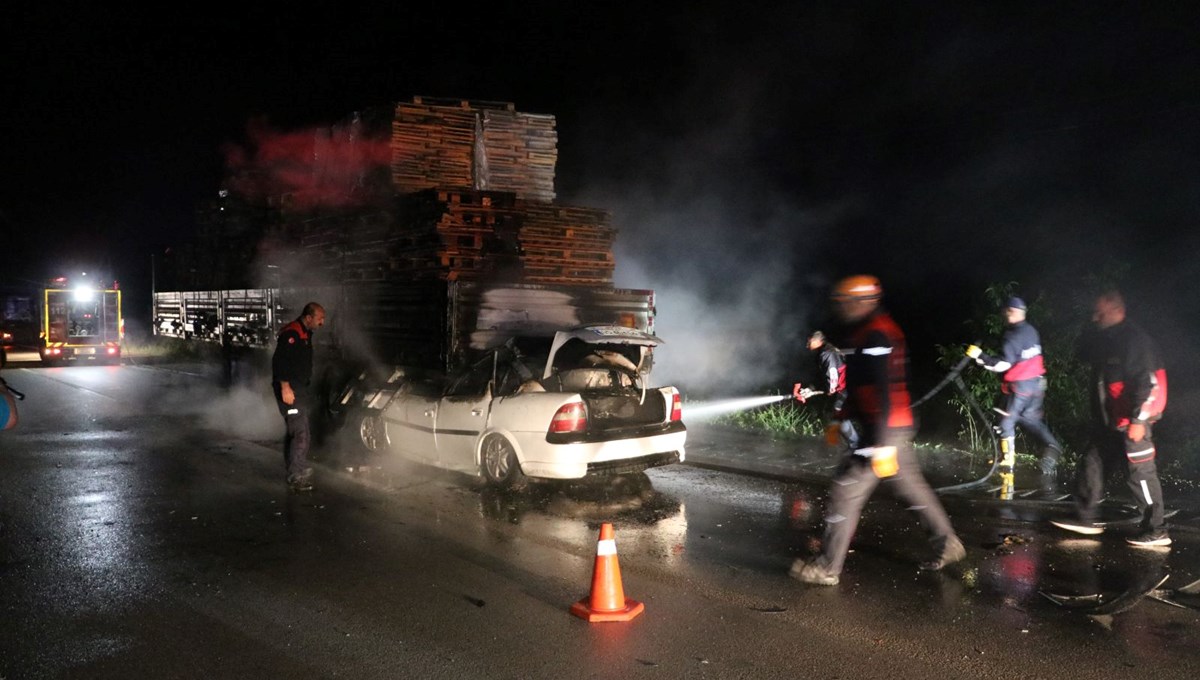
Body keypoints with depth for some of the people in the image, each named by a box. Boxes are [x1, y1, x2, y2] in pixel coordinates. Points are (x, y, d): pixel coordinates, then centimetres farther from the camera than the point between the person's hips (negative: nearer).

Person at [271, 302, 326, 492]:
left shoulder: (306, 334, 15)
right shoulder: (291, 333, -18)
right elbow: (278, 361, -25)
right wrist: (285, 387, -27)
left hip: (299, 388, 11)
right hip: (289, 389, -11)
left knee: (293, 431, 18)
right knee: (301, 434, -13)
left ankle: (293, 472, 28)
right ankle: (297, 477, -11)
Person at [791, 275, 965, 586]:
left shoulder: (874, 335, -18)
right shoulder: (868, 332, 15)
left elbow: (883, 391, -24)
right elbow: (859, 386, 25)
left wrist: (880, 444, -26)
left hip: (883, 431, -10)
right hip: (897, 429, 10)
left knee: (846, 492, -4)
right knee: (911, 487, 20)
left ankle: (827, 568, 3)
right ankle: (947, 545, 32)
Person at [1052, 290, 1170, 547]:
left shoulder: (1134, 340, -16)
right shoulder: (1103, 339, 12)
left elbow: (1147, 382, -21)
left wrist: (1137, 419, -23)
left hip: (1131, 421, -9)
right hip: (1110, 421, 9)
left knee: (1140, 473, -3)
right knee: (1092, 464, 11)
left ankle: (1156, 531, 8)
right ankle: (1086, 518, 19)